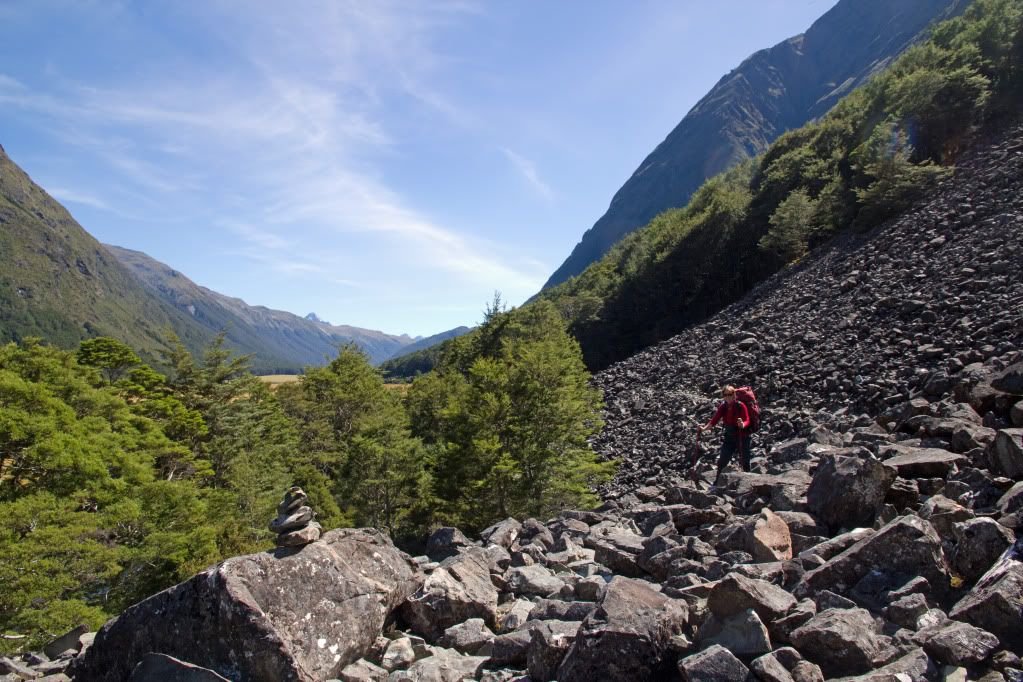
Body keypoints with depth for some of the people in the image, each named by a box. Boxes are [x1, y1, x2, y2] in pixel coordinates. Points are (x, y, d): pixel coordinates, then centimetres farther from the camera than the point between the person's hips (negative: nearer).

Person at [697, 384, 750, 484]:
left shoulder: (740, 406, -14)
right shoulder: (723, 407, -1)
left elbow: (747, 420, -21)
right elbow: (714, 420, -5)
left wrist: (743, 425, -45)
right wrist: (704, 428, -20)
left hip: (742, 438, -4)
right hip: (729, 438, 4)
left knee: (745, 463, 2)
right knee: (721, 462, 3)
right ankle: (716, 484, 12)